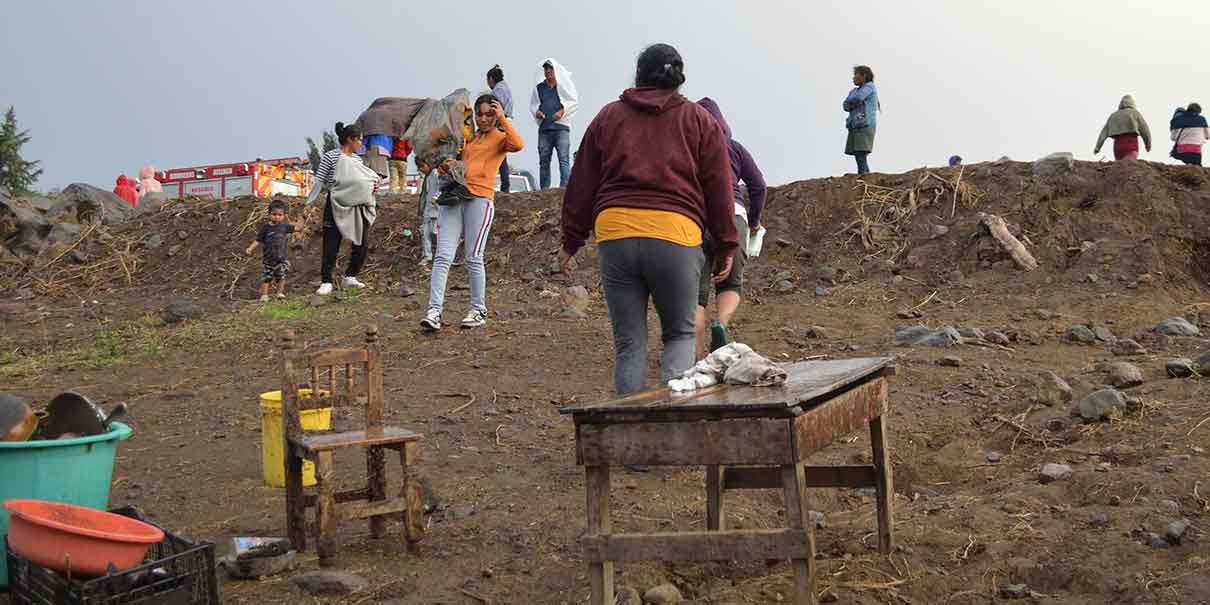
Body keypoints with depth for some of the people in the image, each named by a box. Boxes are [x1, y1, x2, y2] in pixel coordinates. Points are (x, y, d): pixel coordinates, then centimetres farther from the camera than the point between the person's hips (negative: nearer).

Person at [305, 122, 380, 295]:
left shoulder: (357, 159, 13)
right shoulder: (330, 157, -5)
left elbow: (368, 175, 25)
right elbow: (320, 182, -5)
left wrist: (374, 181, 1)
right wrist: (309, 203, -7)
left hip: (358, 207, 6)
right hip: (336, 207, -6)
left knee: (362, 245, 4)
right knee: (331, 246, -5)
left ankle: (350, 277, 20)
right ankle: (326, 282, 1)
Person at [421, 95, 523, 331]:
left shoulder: (500, 138, 6)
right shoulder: (466, 136, 22)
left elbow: (518, 145, -17)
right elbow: (448, 161, 27)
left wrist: (502, 119, -10)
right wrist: (444, 167, 3)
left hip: (480, 198, -5)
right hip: (452, 198, 5)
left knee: (473, 258, -3)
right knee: (443, 257, -6)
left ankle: (479, 311, 8)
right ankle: (434, 311, -10)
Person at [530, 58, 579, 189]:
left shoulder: (564, 85, 6)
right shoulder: (539, 87, 16)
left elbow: (574, 102, 4)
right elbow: (533, 104, 21)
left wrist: (562, 111, -10)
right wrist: (536, 111, -1)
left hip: (561, 127, -4)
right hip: (544, 128, 4)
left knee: (564, 159, -12)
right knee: (544, 161, 6)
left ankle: (565, 187, -17)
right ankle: (544, 190, 12)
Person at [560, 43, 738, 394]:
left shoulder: (608, 117, 17)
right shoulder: (699, 119, 14)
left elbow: (581, 185, 15)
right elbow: (719, 188, 9)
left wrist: (571, 242, 18)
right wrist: (725, 247, 13)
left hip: (614, 231, 1)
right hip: (676, 234, -1)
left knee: (629, 343, 8)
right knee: (680, 333, 14)